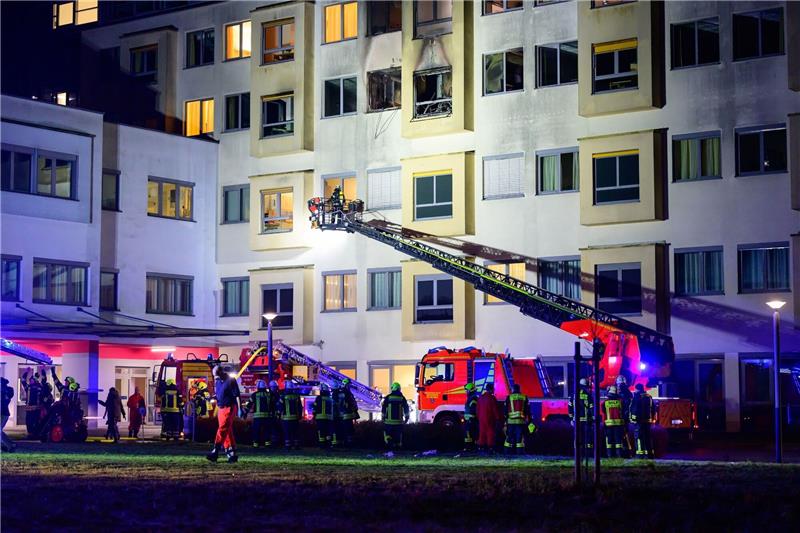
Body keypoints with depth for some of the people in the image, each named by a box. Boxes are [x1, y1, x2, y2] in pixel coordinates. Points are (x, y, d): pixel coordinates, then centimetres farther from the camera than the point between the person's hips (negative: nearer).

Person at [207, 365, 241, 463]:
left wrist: (239, 409, -14)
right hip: (220, 408, 8)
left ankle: (215, 452, -16)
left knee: (223, 429, -12)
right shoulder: (217, 381, 12)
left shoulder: (231, 380, -10)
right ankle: (232, 454, 10)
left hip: (229, 408, -8)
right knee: (228, 431, 8)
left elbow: (237, 395, -11)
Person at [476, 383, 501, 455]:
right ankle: (490, 447, -7)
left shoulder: (480, 398, 9)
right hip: (490, 419, -6)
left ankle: (481, 447, 9)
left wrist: (479, 417, 20)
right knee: (490, 433, -3)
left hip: (481, 419, 6)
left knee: (482, 433, 9)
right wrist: (498, 418, -3)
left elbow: (478, 409, 14)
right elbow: (495, 409, -11)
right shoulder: (492, 398, -12)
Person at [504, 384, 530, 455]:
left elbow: (506, 410, 2)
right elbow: (528, 410, 8)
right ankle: (520, 451, -6)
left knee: (509, 436, 5)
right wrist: (529, 420, 11)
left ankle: (507, 451, 4)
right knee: (520, 437, 1)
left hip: (510, 421, 0)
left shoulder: (509, 397, 3)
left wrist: (505, 420, 5)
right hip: (521, 421, 0)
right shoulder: (524, 398, 7)